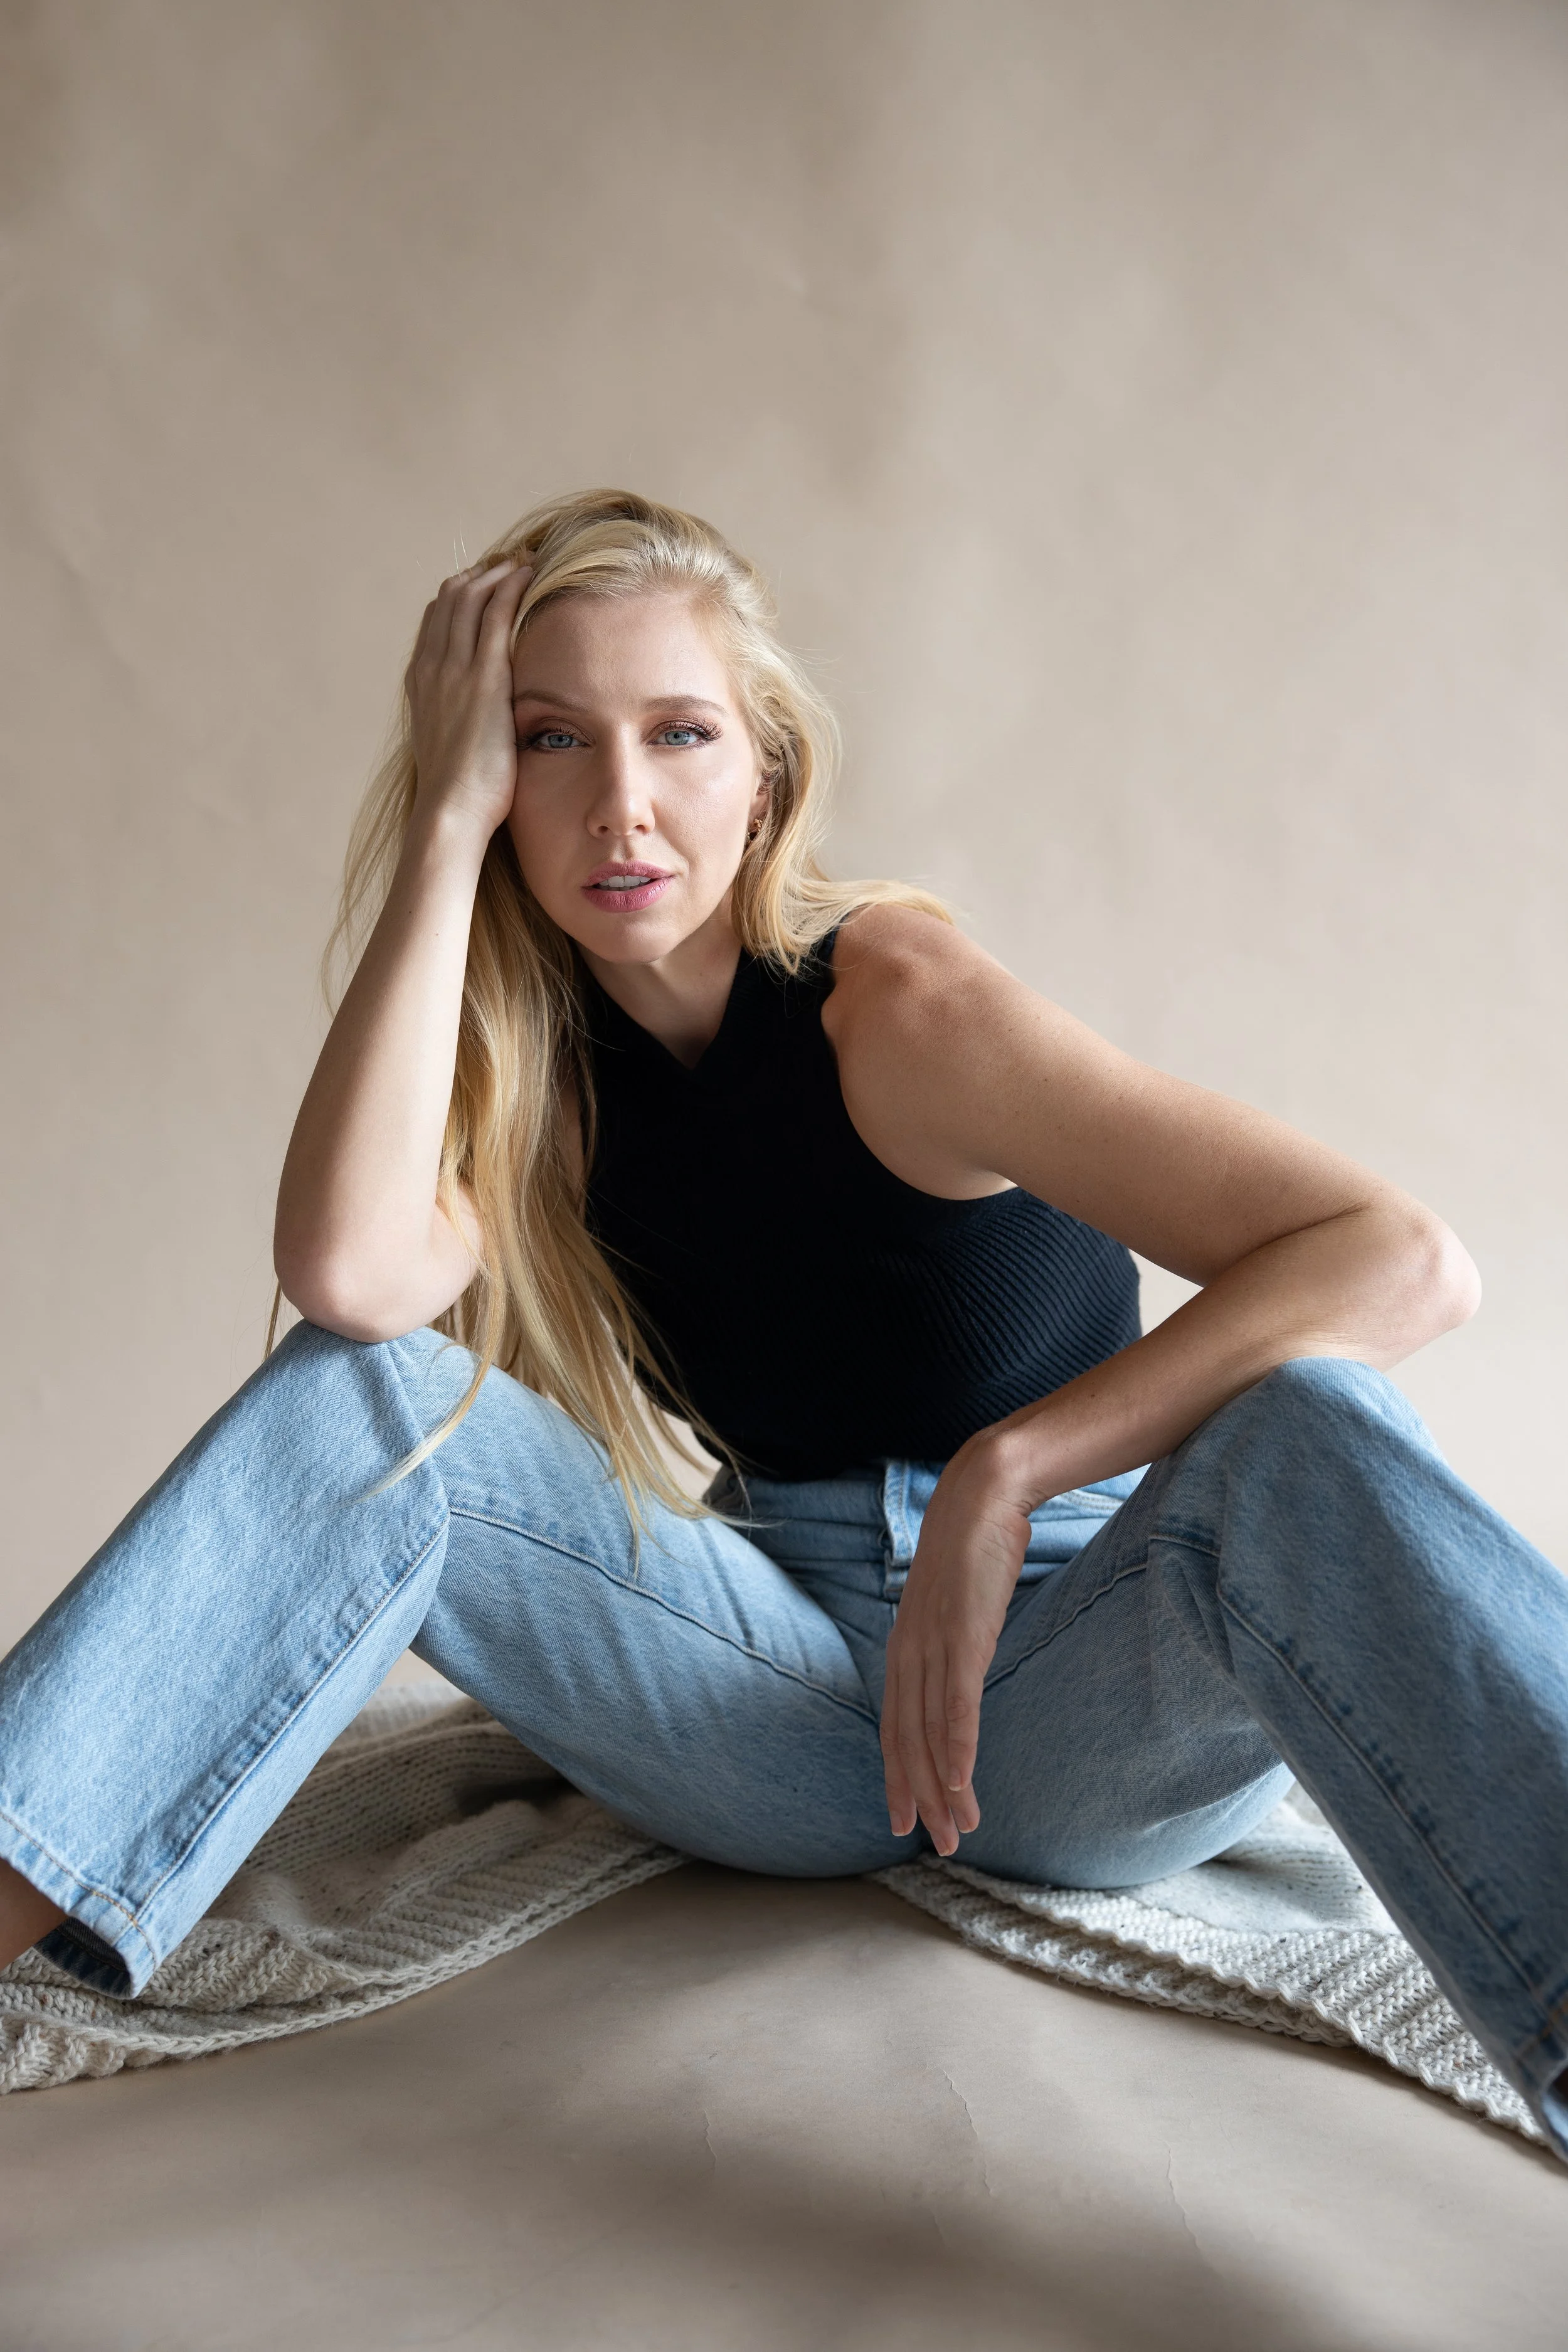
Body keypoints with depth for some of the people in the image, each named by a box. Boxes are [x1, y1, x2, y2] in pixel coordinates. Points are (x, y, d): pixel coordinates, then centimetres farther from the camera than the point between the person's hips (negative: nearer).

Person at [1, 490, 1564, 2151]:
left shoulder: (895, 1004, -14)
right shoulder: (535, 1062, 0)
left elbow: (1406, 1263, -21)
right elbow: (351, 1272, -25)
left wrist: (1008, 1470, -28)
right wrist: (447, 821, -20)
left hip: (1085, 1697, -3)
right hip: (805, 1694, 4)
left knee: (1304, 1435, -34)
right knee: (363, 1397, -13)